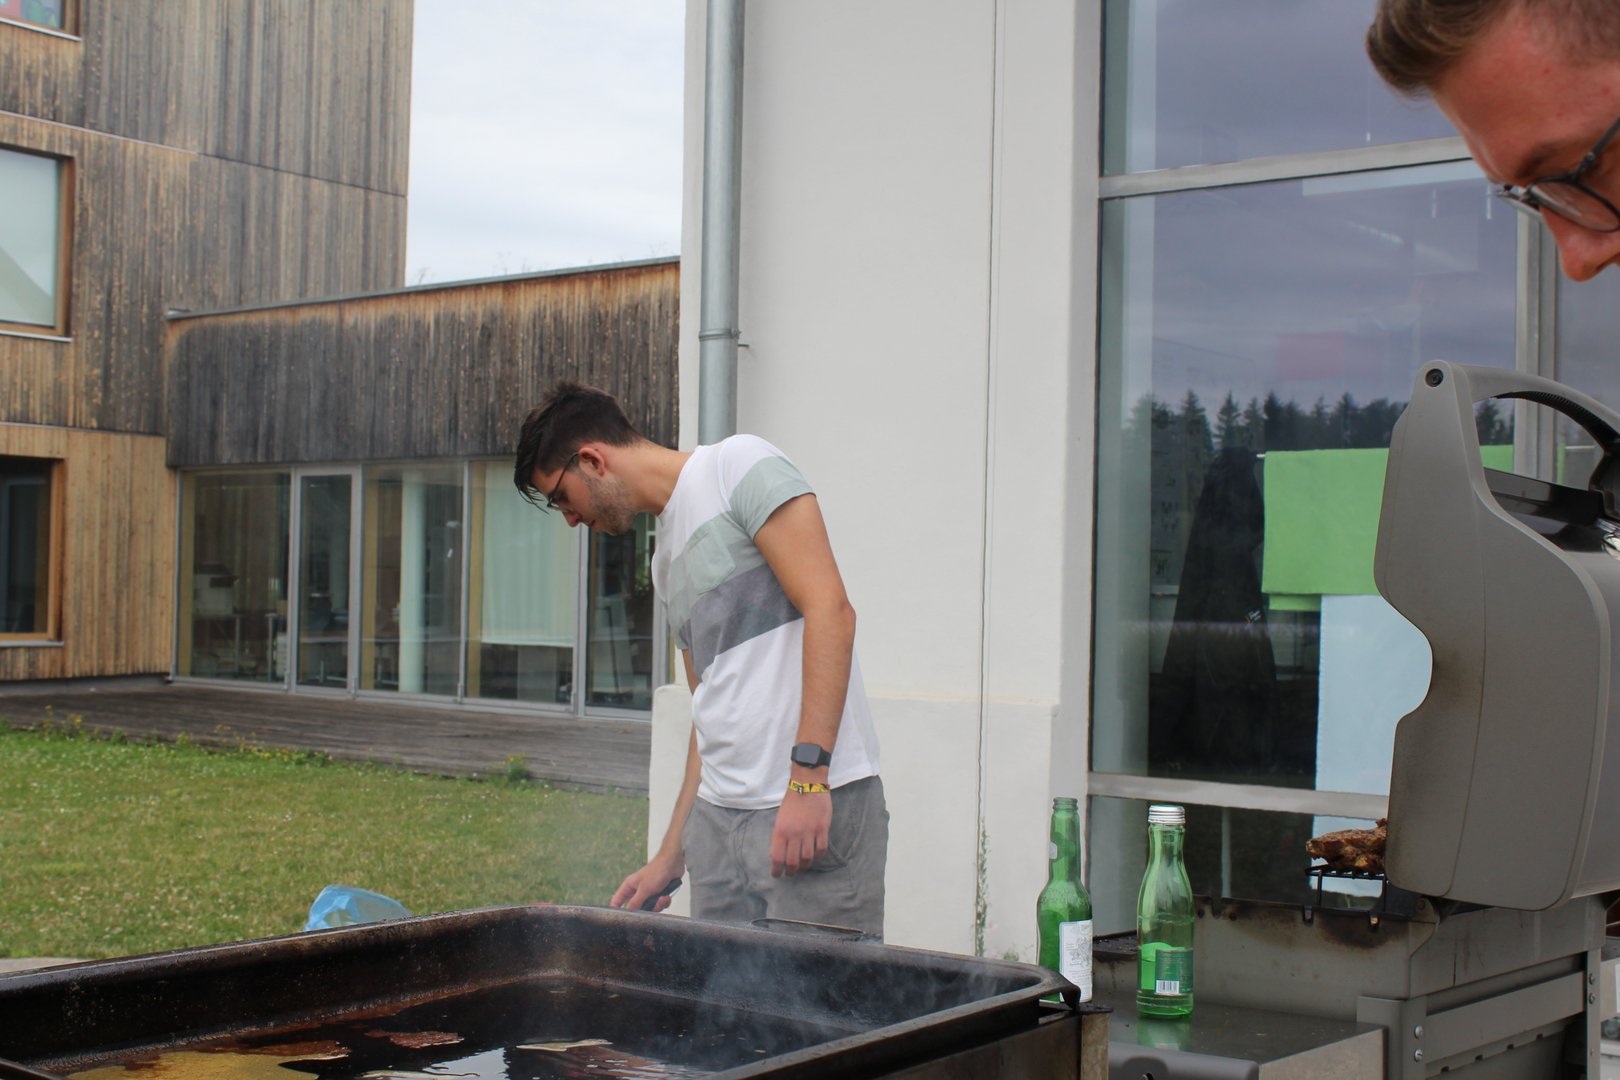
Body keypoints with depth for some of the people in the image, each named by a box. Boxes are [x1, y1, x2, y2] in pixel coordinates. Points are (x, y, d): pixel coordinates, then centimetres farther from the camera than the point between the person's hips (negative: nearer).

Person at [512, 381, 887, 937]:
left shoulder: (739, 465, -3)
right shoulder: (667, 561, 23)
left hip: (818, 804, -8)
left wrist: (807, 776, -21)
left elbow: (829, 609, -14)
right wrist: (671, 856, 24)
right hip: (720, 815, 8)